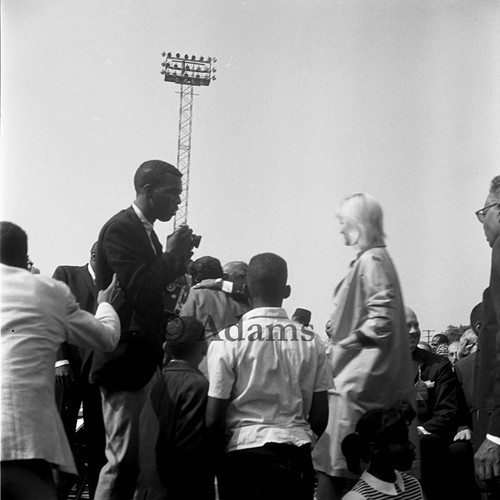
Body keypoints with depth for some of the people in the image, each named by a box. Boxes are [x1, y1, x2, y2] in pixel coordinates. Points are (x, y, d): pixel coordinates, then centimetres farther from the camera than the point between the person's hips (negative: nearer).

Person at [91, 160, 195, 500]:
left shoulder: (144, 230, 17)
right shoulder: (120, 229, -12)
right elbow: (137, 290, -21)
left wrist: (178, 260, 5)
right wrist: (171, 254, -12)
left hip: (144, 358, 10)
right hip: (125, 359, -10)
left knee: (135, 457, 12)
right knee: (124, 458, -7)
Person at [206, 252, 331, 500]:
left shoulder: (227, 340, -7)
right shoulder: (311, 341, 2)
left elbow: (214, 418, -8)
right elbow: (320, 417, 4)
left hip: (246, 451, -2)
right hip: (298, 452, 3)